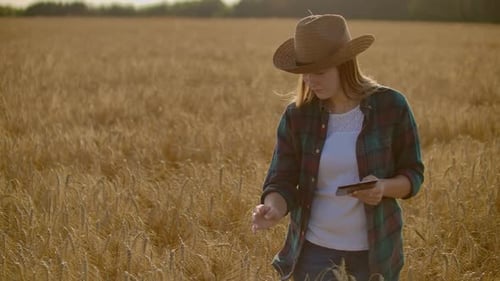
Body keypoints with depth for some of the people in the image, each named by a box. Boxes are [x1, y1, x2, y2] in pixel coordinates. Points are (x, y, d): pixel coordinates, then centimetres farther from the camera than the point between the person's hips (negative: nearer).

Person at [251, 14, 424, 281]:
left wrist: (384, 187, -22)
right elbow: (282, 182, -7)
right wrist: (273, 209, -29)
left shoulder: (391, 106, -9)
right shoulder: (297, 116, -6)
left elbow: (413, 174, -1)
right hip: (314, 250, 1)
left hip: (374, 251, 0)